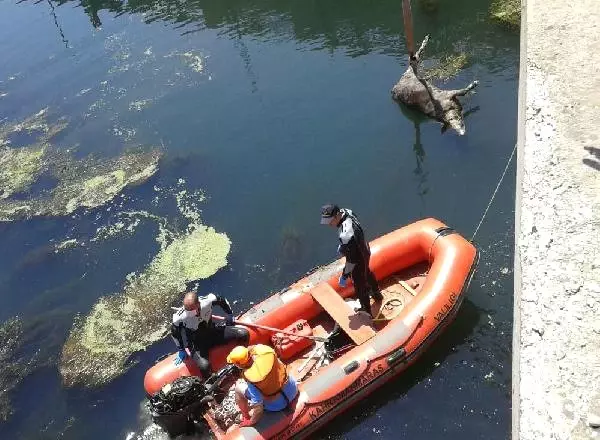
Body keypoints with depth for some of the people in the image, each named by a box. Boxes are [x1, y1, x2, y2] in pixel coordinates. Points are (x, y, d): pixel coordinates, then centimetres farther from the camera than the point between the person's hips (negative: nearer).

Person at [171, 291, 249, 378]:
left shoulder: (207, 301, -24)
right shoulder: (179, 317, -28)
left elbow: (222, 301, -2)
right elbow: (174, 332, -7)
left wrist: (230, 315, 10)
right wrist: (181, 350, 2)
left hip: (212, 332, 3)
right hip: (196, 343, -3)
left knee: (244, 334, -11)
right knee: (204, 366, -32)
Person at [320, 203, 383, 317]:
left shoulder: (346, 234, -44)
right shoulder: (346, 212, -18)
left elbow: (352, 259, -33)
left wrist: (345, 275, -19)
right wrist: (342, 245, 17)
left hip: (358, 261, -9)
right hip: (364, 252, 9)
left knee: (360, 286, 15)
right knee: (367, 273, 35)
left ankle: (366, 312, 39)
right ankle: (377, 294, 63)